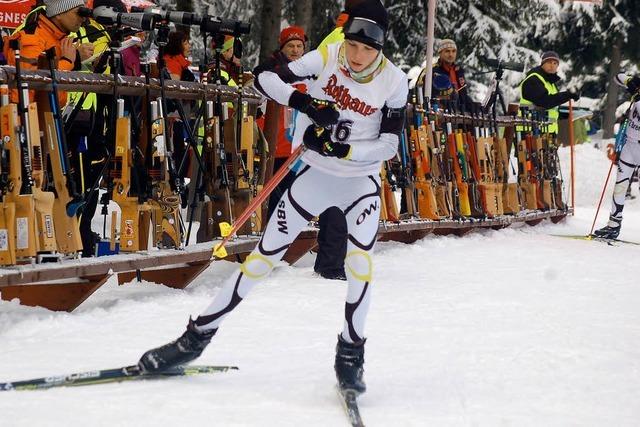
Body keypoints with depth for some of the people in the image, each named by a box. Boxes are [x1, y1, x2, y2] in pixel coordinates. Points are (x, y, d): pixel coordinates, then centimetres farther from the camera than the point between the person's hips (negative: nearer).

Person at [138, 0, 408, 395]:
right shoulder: (327, 58, -11)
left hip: (361, 181, -1)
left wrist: (343, 149, -28)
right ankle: (197, 337, 6)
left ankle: (350, 355, -4)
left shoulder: (394, 82, -13)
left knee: (361, 260, -21)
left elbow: (389, 144, -14)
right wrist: (306, 102, -28)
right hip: (315, 175, 1)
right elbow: (266, 77, -12)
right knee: (265, 254, -1)